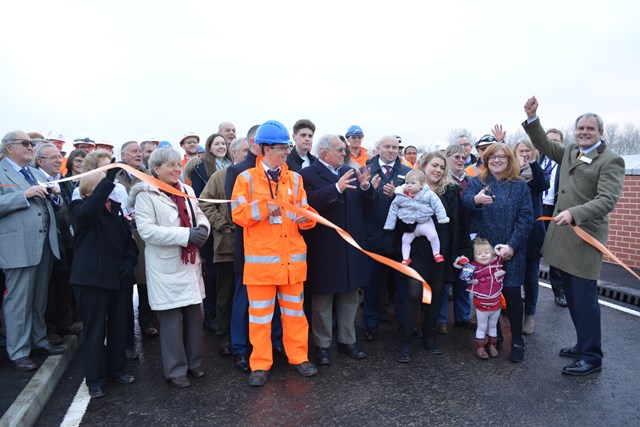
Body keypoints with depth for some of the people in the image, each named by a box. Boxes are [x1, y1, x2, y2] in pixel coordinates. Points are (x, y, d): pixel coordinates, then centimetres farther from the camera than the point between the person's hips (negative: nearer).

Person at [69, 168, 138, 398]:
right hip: (92, 277, -5)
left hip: (118, 277, 5)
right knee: (94, 329, 3)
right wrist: (110, 179, -39)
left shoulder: (116, 207, 10)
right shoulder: (80, 207, -5)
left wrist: (129, 262, -2)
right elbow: (89, 211, -32)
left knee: (118, 326, 13)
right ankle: (95, 379, 16)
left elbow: (128, 237, 13)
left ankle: (116, 369, 30)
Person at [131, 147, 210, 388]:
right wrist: (186, 234, -22)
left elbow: (199, 215, 17)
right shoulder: (146, 195, -9)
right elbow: (147, 231, -18)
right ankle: (175, 370, 19)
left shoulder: (186, 190, 10)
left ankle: (194, 362, 29)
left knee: (194, 314, 12)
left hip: (190, 263, 6)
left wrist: (202, 228, -7)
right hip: (165, 267, -6)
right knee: (171, 320, 2)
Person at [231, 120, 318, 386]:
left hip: (292, 257, 3)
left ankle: (299, 357, 28)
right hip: (260, 258, -3)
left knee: (294, 310, 13)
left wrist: (305, 217, -14)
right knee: (260, 313, 6)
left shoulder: (294, 178, 9)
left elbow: (306, 211, 9)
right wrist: (263, 207, -21)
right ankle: (260, 365, 20)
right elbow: (238, 215, -7)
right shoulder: (246, 178, -1)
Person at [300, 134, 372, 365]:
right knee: (322, 300, 8)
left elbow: (365, 207, 10)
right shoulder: (308, 175, -8)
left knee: (350, 297, 15)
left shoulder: (350, 173, 11)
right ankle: (322, 345, 23)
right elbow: (310, 203, -24)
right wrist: (337, 188, -28)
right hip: (324, 248, -6)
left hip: (351, 246, 6)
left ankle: (348, 340, 31)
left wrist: (365, 187, -8)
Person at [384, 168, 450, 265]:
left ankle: (437, 254, 9)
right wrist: (389, 225, 5)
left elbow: (437, 205, -8)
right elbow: (393, 210, 2)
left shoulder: (428, 194, -13)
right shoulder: (400, 197, -7)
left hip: (425, 222, -2)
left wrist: (442, 217, -13)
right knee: (405, 240, 5)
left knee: (433, 236, -13)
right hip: (409, 225, 3)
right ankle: (405, 259, 20)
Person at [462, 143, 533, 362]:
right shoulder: (477, 182, 4)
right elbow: (465, 201, -17)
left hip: (512, 250, -1)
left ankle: (517, 340, 15)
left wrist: (512, 245, -14)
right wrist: (476, 200, -41)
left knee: (512, 294, 0)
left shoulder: (520, 185, 3)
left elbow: (526, 218, -3)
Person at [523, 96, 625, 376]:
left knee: (585, 298, -2)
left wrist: (574, 213, -32)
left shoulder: (611, 161, -8)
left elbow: (608, 200, -19)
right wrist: (532, 118, 11)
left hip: (585, 238, -7)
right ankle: (583, 345, 31)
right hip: (563, 236, 7)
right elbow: (545, 146, 24)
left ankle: (592, 357, 12)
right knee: (572, 297, 16)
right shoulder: (570, 152, 13)